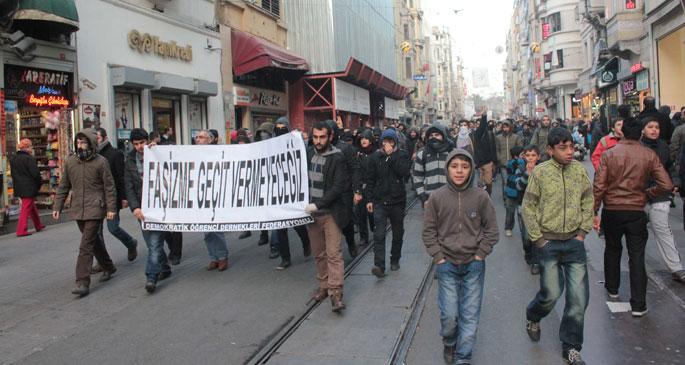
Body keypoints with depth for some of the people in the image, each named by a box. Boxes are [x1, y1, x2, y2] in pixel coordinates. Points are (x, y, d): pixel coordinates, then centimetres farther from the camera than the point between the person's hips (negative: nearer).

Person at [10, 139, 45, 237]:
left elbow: (13, 174, 13)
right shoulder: (29, 159, -17)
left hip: (19, 187, 8)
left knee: (32, 206, 21)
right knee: (26, 208, -4)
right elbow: (35, 174, -18)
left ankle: (38, 225, 33)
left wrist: (17, 184, 18)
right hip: (29, 188, -8)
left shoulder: (13, 159, 9)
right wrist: (39, 184, -3)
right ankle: (21, 231, -5)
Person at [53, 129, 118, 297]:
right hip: (77, 209, 5)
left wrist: (111, 208, -9)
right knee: (94, 240, 17)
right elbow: (63, 186, 12)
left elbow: (109, 187, -5)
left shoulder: (101, 162, -7)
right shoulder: (70, 161, 7)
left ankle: (83, 283, -8)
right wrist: (57, 207, 9)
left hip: (95, 209, -5)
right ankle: (108, 268, 36)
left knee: (86, 246, -9)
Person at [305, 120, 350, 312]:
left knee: (333, 253, -7)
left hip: (331, 212, -5)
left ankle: (336, 292, -5)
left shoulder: (337, 158, -10)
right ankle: (324, 285, 26)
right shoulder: (308, 154, 7)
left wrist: (318, 205, -21)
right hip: (311, 212, 6)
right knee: (319, 253, 13)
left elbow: (338, 187, -16)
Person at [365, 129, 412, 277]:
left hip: (397, 200, 1)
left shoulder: (402, 155, 1)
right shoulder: (375, 157, 3)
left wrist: (391, 155, -17)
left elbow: (405, 172, -18)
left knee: (397, 233, 14)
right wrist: (369, 199, 1)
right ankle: (379, 265, -14)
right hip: (379, 201, 0)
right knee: (379, 234, -11)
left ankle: (395, 260, 31)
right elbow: (370, 179, 5)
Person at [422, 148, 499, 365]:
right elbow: (428, 231, 2)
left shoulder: (481, 197, -6)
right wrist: (438, 258, -4)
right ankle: (449, 343, 31)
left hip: (474, 265, 0)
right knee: (449, 315, 1)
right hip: (447, 265, 0)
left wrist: (480, 255, -3)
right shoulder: (437, 197, -6)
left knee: (470, 315, 4)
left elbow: (491, 230, 3)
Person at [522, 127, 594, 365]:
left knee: (579, 297, 4)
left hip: (574, 241, 3)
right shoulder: (540, 172, -8)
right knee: (551, 293, -2)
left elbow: (588, 201, 10)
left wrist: (583, 231, 4)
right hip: (549, 242, -3)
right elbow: (528, 207, -3)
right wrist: (538, 238, -5)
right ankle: (532, 317, 33)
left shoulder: (579, 169, 1)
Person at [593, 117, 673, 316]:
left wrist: (594, 212, -3)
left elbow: (599, 186, -9)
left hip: (612, 210, 1)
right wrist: (647, 193, 9)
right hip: (636, 212, 0)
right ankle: (638, 304, 2)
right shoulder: (649, 155, -4)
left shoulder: (609, 154, -6)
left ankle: (612, 289, 35)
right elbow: (666, 185, -8)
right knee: (637, 256, 3)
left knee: (612, 249, 21)